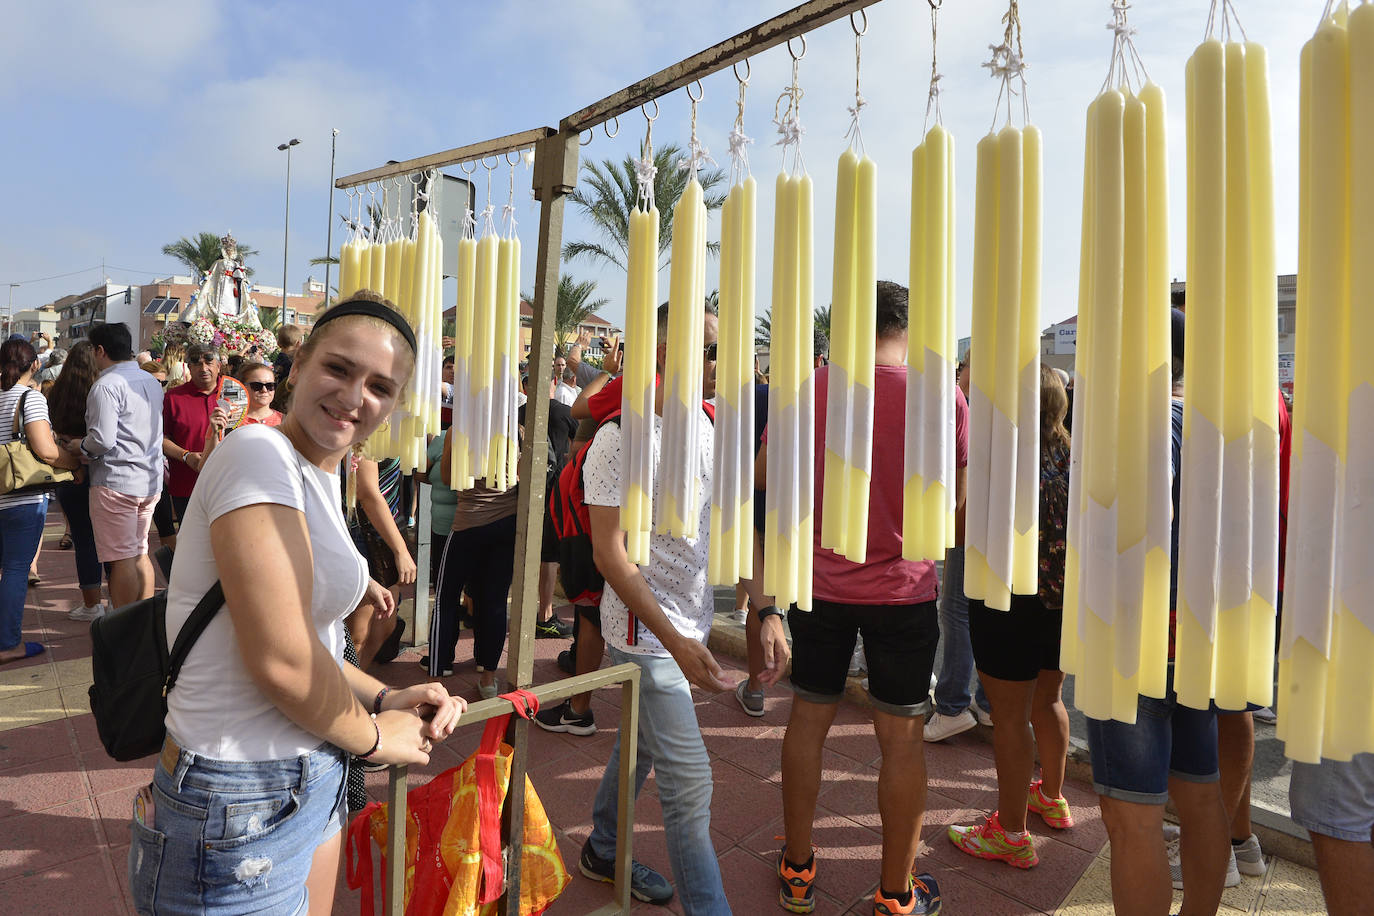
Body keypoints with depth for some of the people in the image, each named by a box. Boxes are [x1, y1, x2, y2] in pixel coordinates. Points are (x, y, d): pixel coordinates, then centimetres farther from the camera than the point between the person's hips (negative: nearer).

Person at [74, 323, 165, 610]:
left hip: (116, 481, -8)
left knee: (121, 559, -2)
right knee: (140, 553, 16)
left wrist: (82, 446, 0)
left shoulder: (107, 385, -14)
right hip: (151, 479, 8)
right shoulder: (152, 381, 12)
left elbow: (103, 439, -21)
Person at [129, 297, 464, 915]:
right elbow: (281, 660, -25)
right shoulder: (259, 453, -20)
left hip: (313, 781, 9)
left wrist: (386, 698, 0)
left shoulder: (321, 478, 8)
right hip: (242, 806, -9)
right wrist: (374, 735, -10)